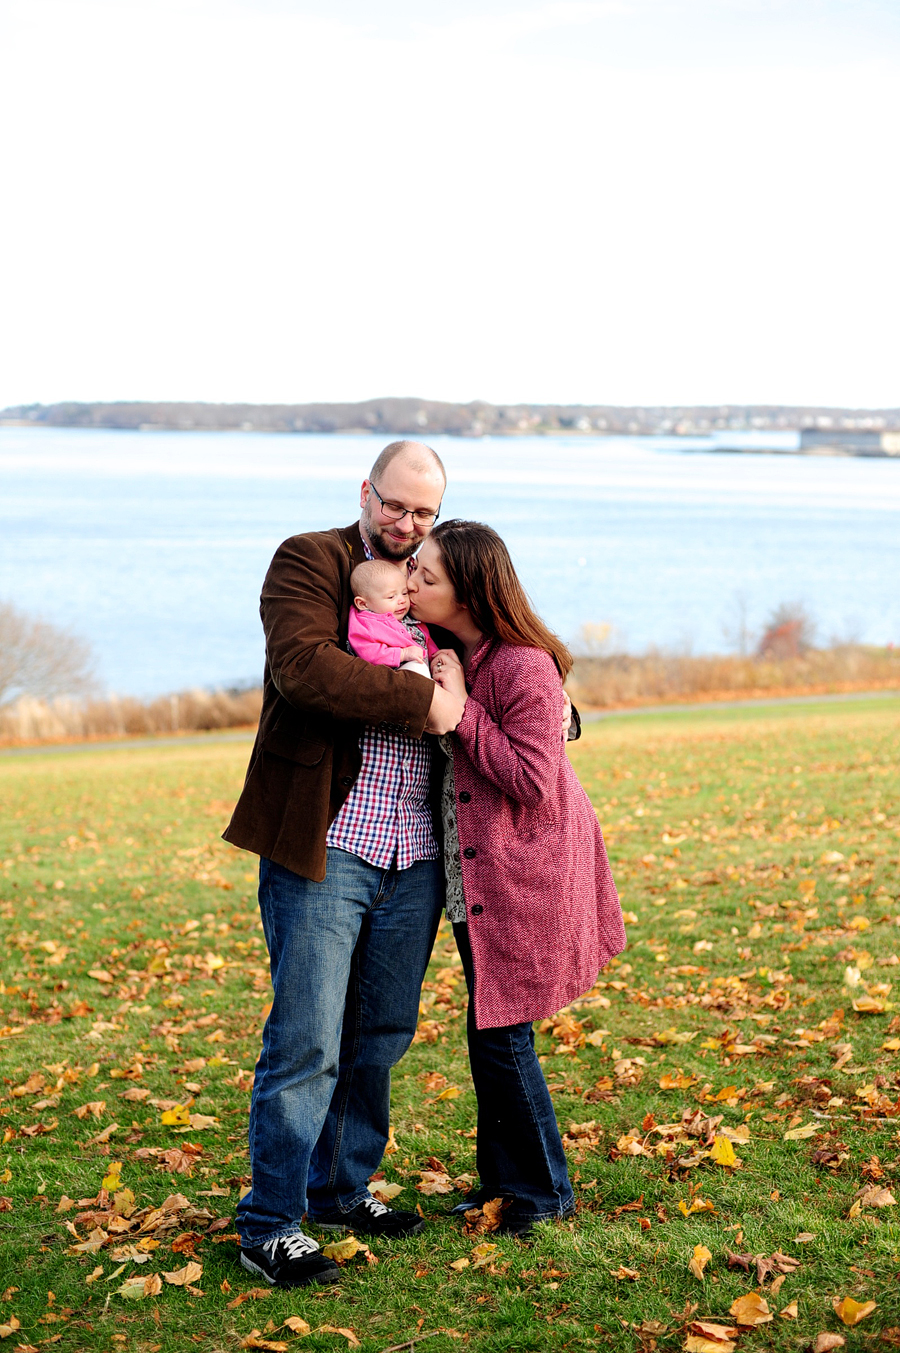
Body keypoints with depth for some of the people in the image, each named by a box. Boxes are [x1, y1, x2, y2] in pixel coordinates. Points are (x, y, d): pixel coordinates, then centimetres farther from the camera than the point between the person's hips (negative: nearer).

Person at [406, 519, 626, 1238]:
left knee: (501, 1033, -3)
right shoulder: (446, 653, 3)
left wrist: (460, 707, -25)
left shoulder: (525, 666, -22)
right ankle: (501, 1177, 29)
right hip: (473, 873, 8)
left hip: (526, 875, -8)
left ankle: (545, 1191, 14)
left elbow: (532, 781, -25)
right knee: (486, 1030, 15)